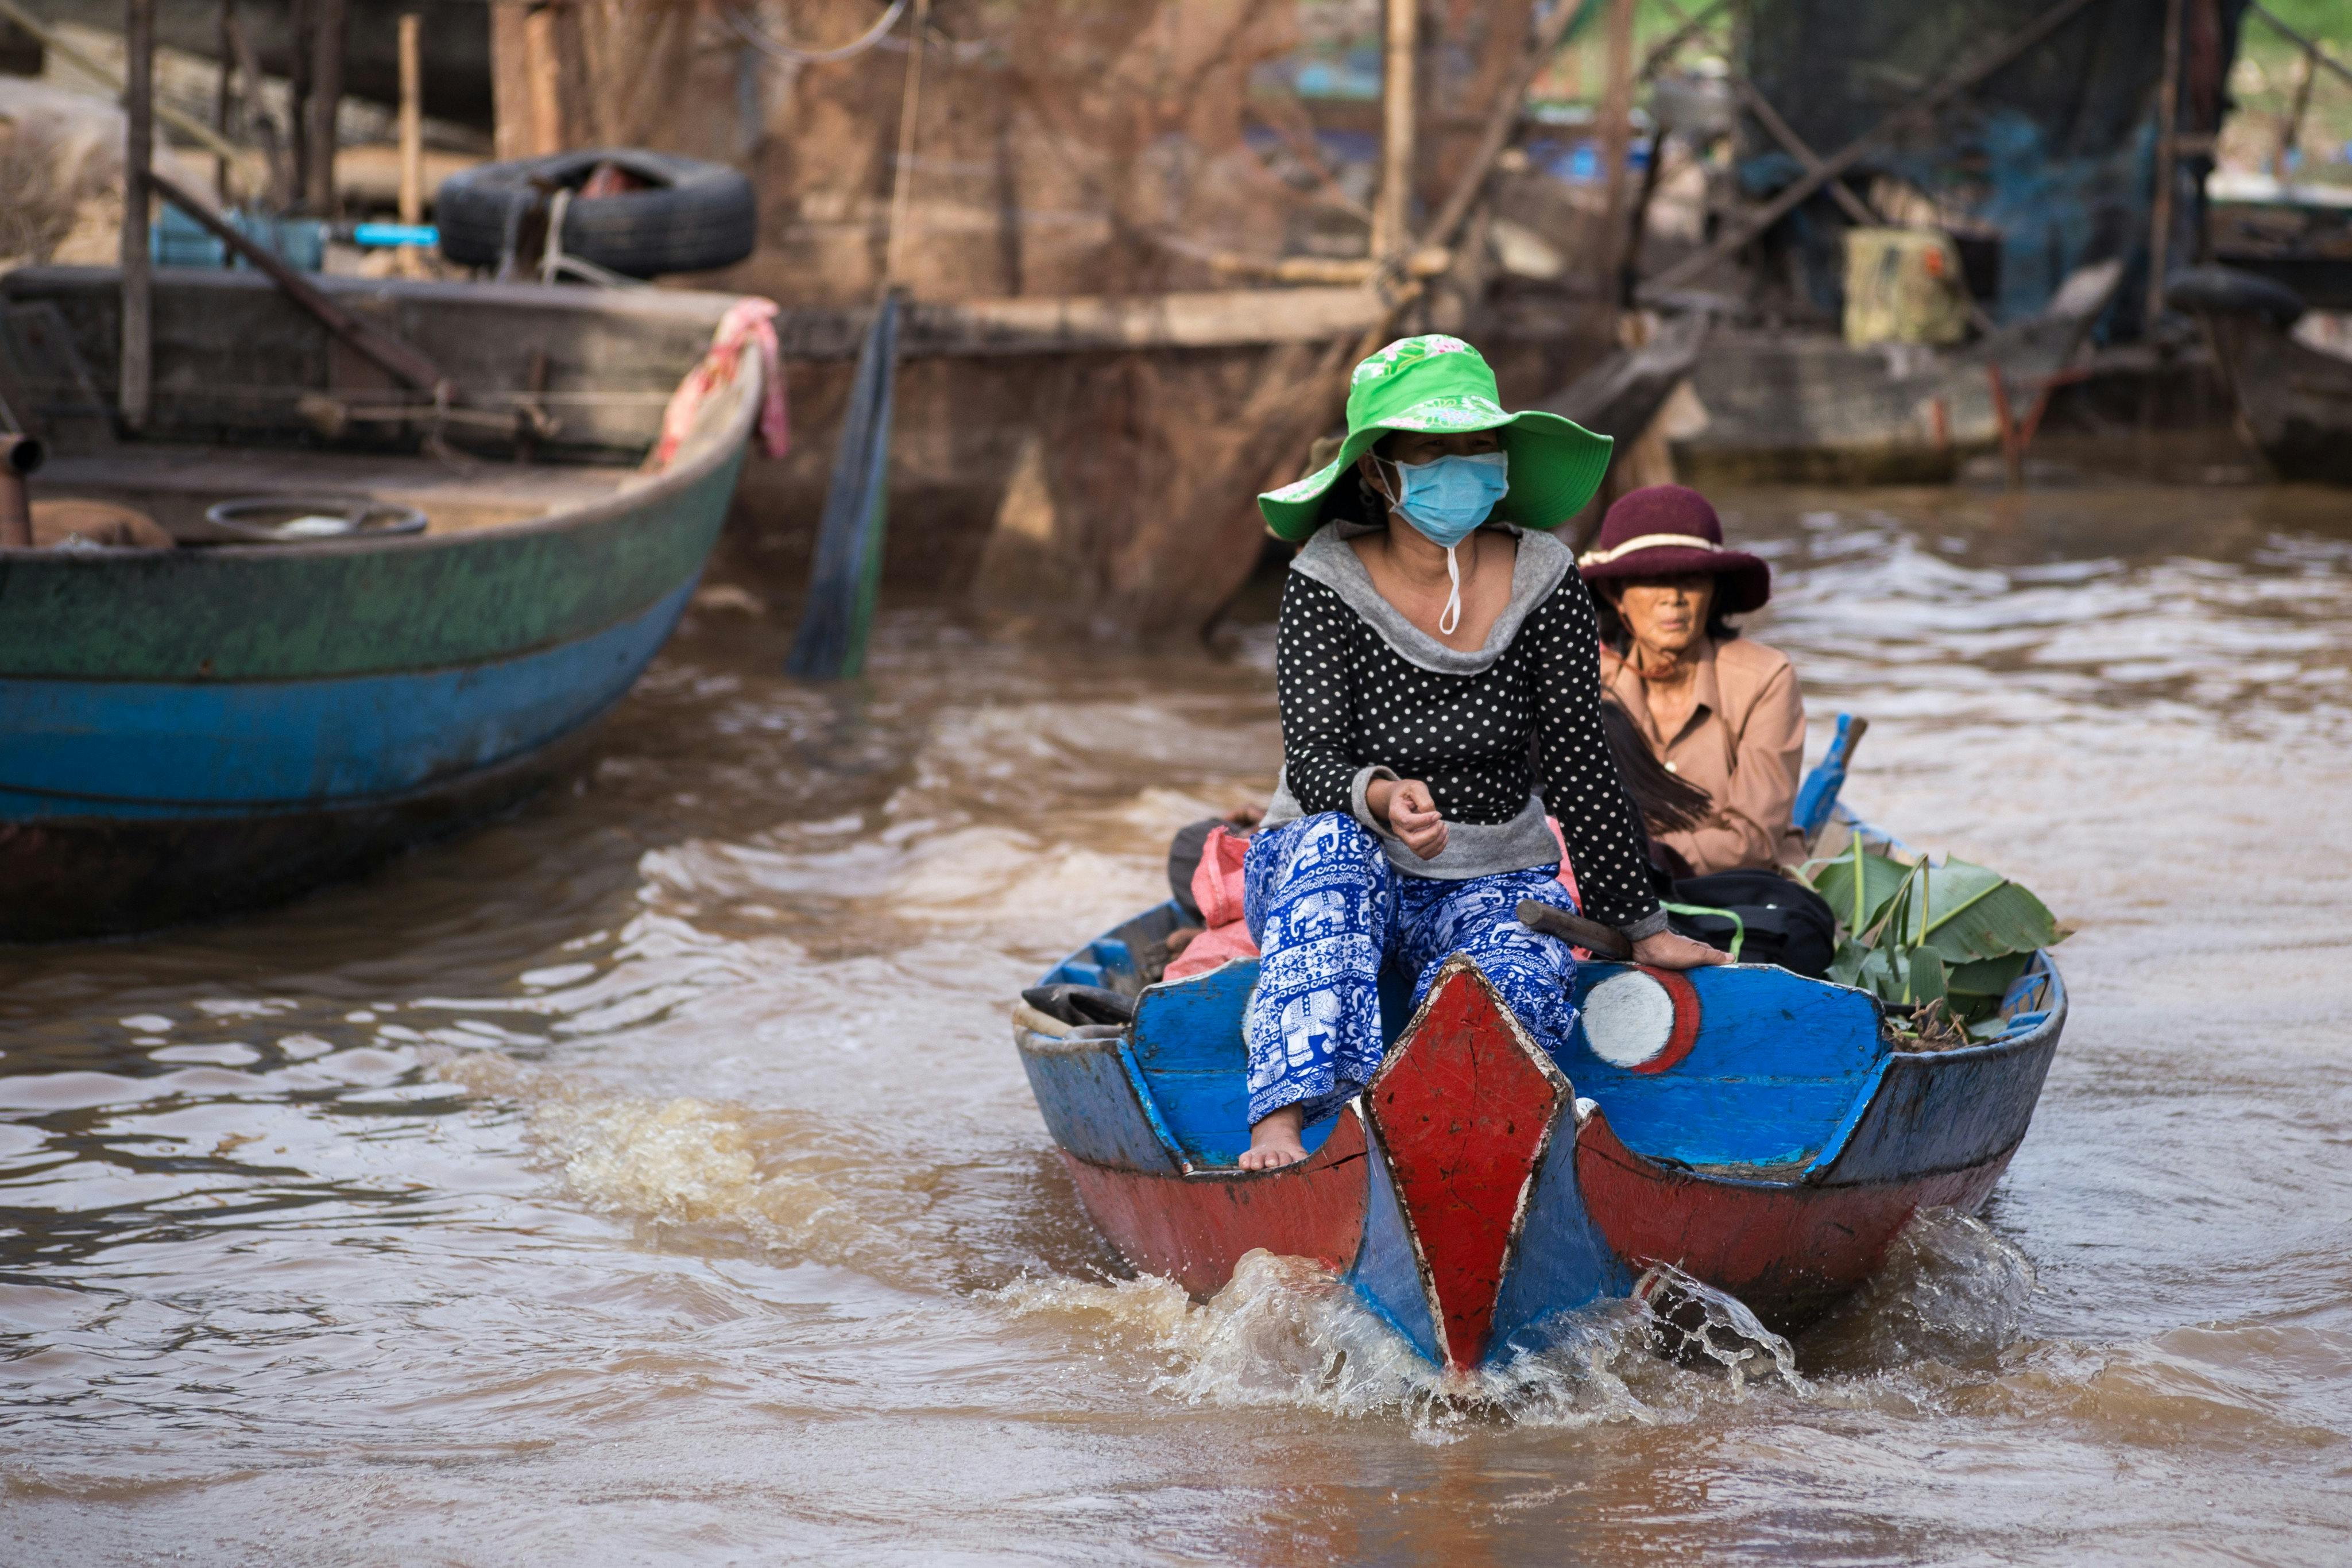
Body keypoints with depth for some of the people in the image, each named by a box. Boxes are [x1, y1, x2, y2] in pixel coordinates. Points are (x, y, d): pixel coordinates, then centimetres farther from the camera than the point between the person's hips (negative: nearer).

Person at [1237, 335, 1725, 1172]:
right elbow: (1312, 764, -18)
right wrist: (1380, 798, -41)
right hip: (1335, 878, -2)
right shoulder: (1327, 581, -10)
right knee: (1331, 849, -37)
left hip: (1494, 883, 2)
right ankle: (1281, 1123, -49)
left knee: (1517, 990, -32)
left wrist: (1642, 929, 0)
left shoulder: (1542, 581, -4)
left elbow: (1578, 767, -1)